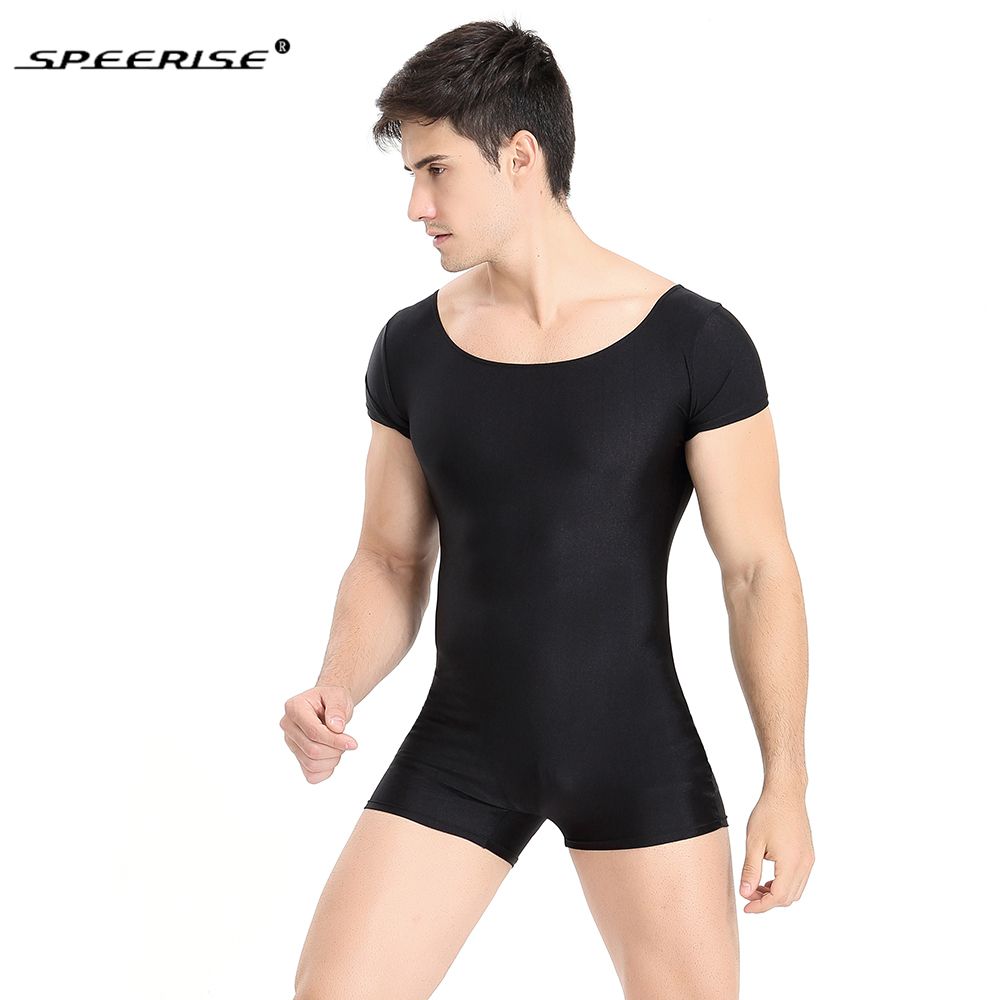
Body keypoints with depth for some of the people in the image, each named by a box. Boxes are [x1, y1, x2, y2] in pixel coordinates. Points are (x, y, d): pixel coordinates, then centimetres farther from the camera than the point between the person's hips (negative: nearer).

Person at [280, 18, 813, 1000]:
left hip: (642, 754, -2)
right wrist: (338, 687, -11)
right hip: (459, 748, 3)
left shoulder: (693, 343, -10)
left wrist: (785, 782, -6)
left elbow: (758, 570, -6)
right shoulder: (411, 347, 0)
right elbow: (389, 559, 8)